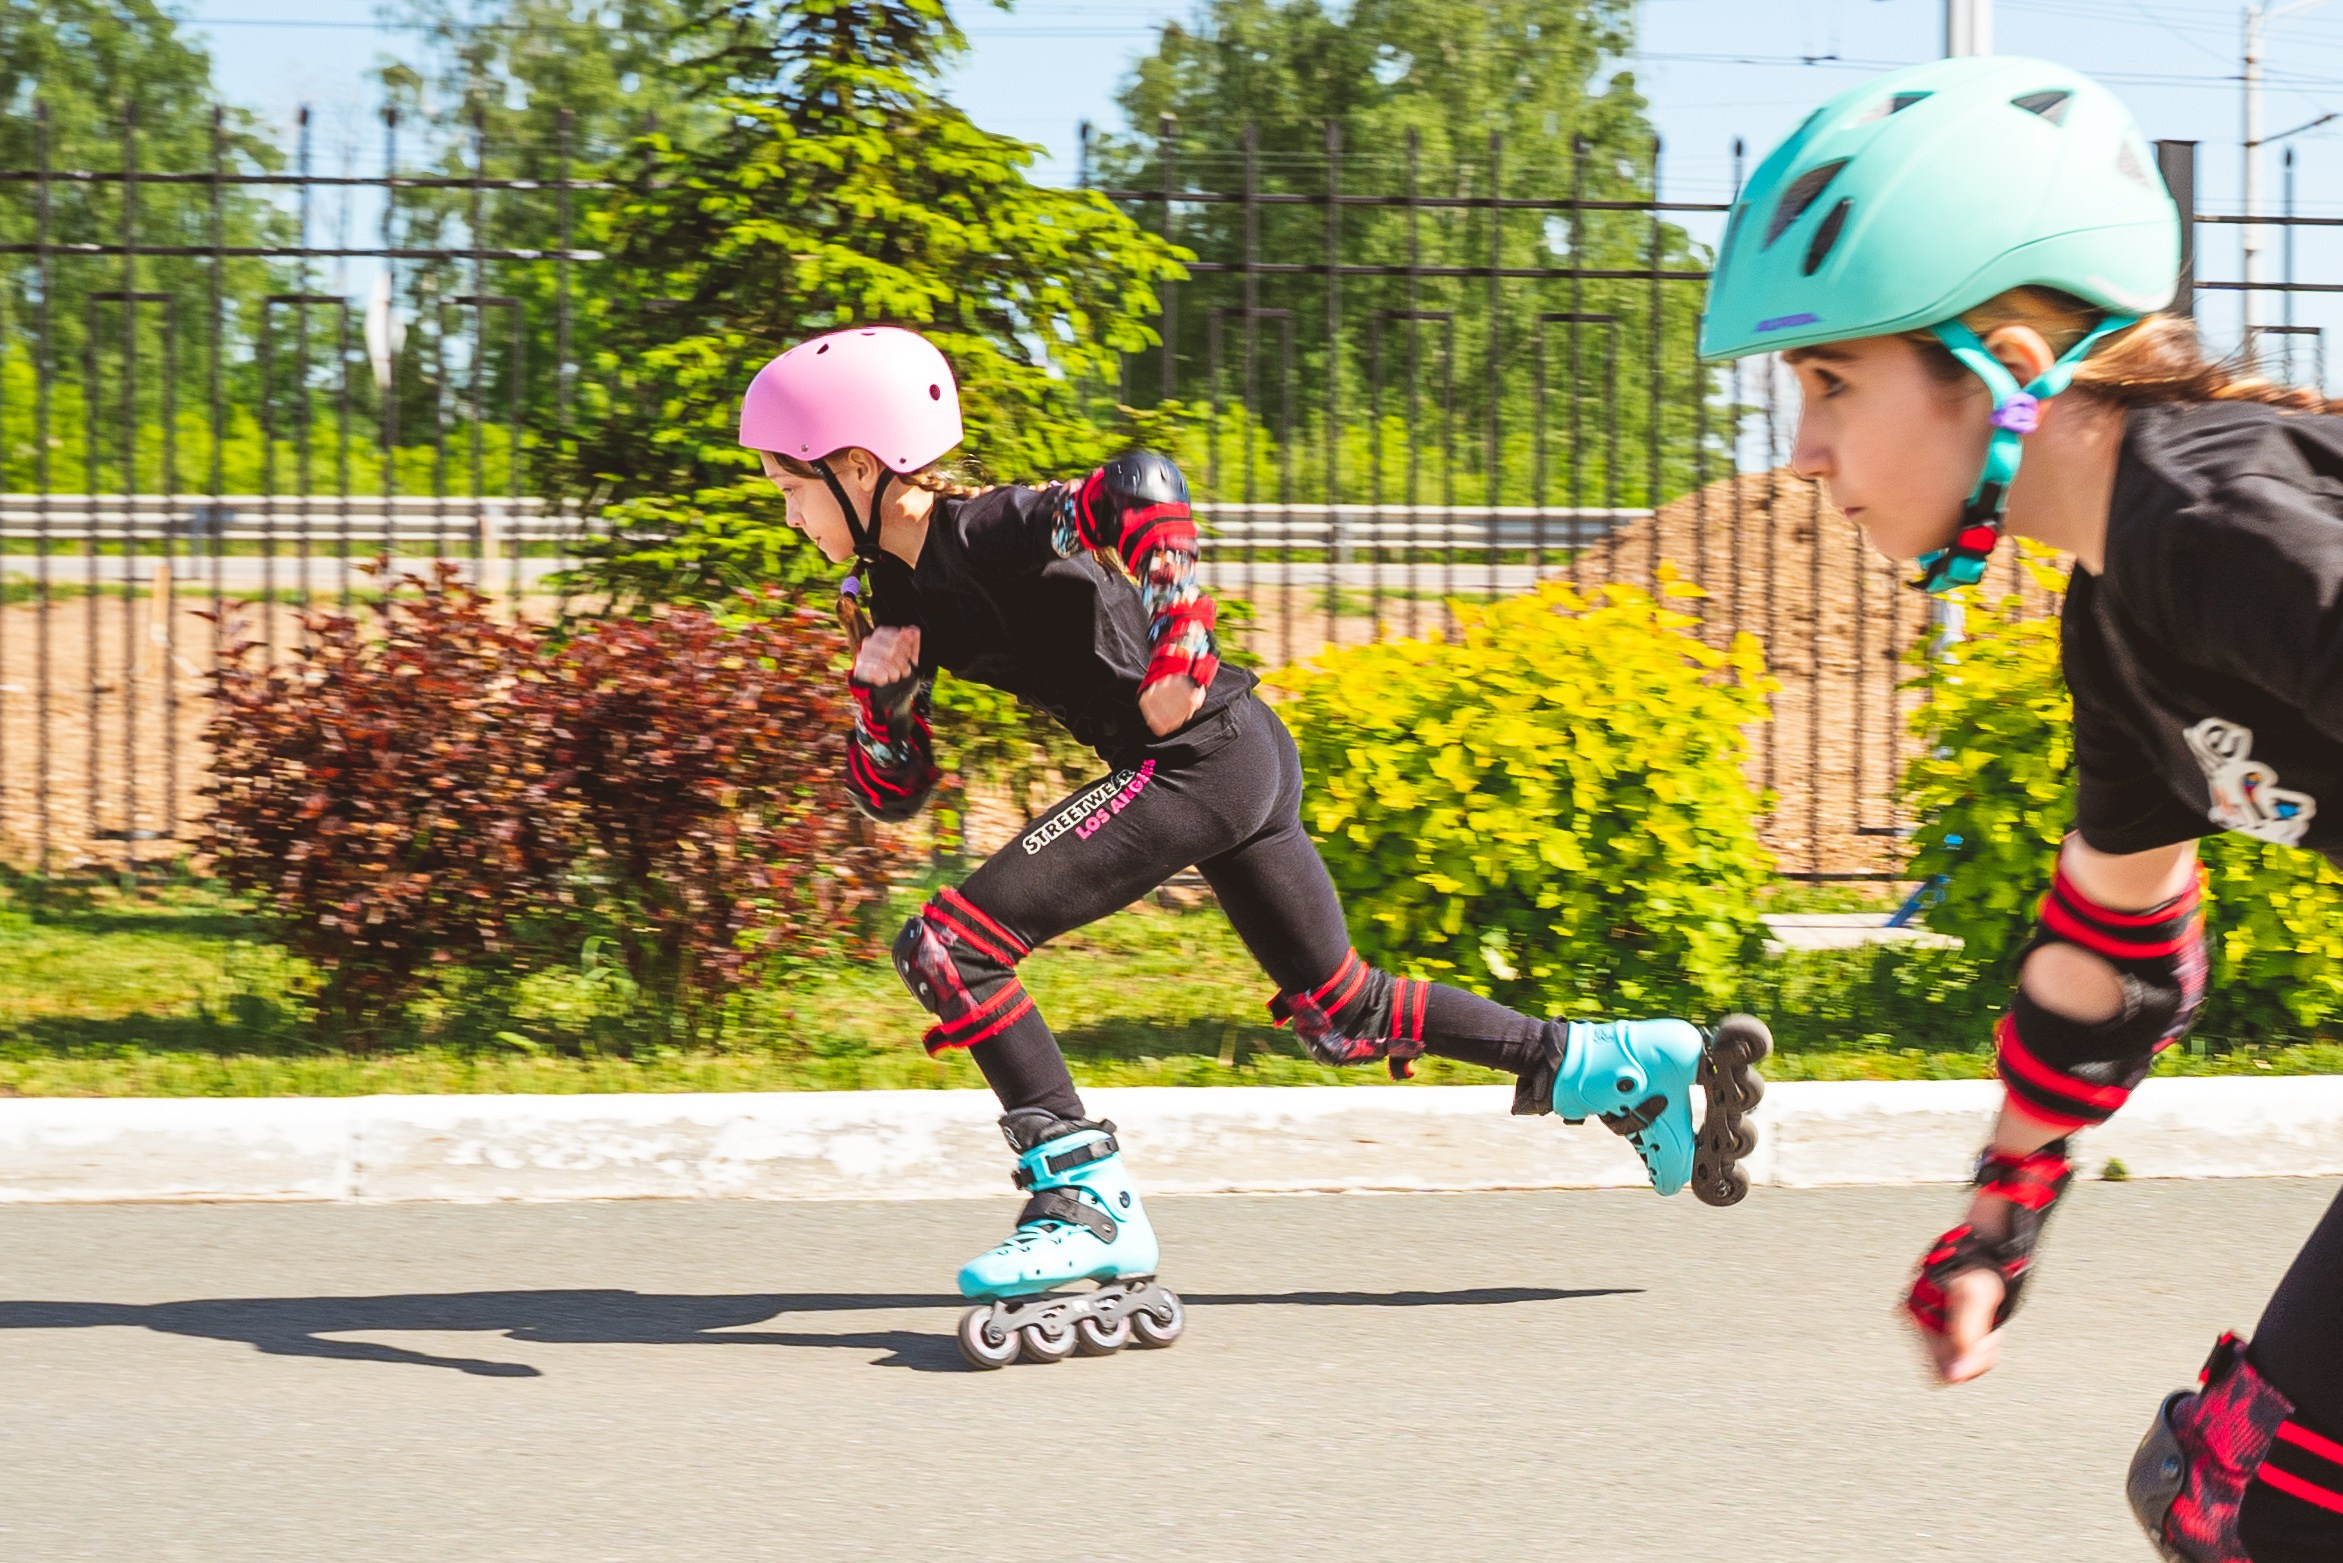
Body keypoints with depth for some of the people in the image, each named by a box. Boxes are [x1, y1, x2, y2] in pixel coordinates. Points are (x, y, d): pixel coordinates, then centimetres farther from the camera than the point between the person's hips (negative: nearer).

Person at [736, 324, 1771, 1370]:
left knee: (946, 947, -13)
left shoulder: (984, 534, -15)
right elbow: (891, 794, 15)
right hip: (1250, 764, 10)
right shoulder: (899, 593, 12)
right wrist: (880, 684, -2)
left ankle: (1087, 1203, -9)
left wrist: (1180, 633, -27)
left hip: (1203, 753, -10)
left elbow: (1142, 484, -25)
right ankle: (1636, 1065, 22)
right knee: (1340, 1015, 18)